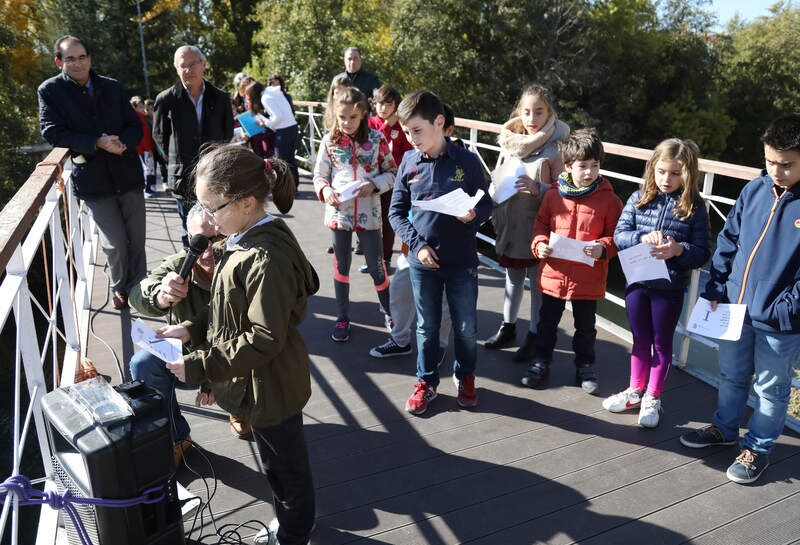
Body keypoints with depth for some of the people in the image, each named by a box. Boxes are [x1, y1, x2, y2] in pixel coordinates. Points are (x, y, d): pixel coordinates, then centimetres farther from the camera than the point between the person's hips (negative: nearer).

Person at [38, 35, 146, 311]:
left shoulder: (112, 87, 6)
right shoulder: (50, 91, -1)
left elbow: (135, 126, 6)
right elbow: (52, 132, -9)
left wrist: (120, 142, -16)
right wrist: (97, 143, -20)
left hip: (127, 173, 3)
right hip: (92, 179, -3)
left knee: (137, 239, 9)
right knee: (115, 244, -1)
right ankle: (119, 288, 25)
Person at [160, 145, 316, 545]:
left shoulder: (267, 260, -31)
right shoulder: (245, 240, 0)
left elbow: (265, 339, -28)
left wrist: (199, 366, -24)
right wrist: (191, 329, 1)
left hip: (270, 388, -9)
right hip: (261, 384, 9)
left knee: (286, 467, 16)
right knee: (278, 462, 28)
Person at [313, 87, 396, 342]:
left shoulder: (376, 139, -4)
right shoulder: (329, 141, -2)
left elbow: (391, 172, 2)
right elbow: (319, 176, 5)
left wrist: (374, 185, -15)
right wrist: (325, 190, -16)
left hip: (368, 214, -1)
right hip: (339, 212, 1)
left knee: (377, 268, 6)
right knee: (341, 266, 13)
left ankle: (389, 311, 30)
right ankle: (342, 318, 27)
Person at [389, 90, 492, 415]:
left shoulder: (467, 161, -7)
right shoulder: (409, 162, -2)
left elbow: (486, 205, 1)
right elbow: (396, 212, 3)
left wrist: (474, 215, -22)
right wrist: (417, 244, -10)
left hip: (462, 260, -1)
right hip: (423, 260, 2)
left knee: (466, 327, 11)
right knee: (427, 327, 14)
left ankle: (465, 376, 36)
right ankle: (427, 382, 32)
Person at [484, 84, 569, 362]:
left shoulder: (556, 148, -10)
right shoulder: (511, 142, 5)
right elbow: (497, 180, 16)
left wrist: (537, 188, -27)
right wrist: (492, 209, 6)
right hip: (510, 224, 5)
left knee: (538, 282, 6)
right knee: (513, 278, 19)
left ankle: (534, 337, 21)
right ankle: (507, 329, 35)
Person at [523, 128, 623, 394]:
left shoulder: (608, 199, -7)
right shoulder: (553, 195, -3)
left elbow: (616, 234, -2)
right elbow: (540, 224, 8)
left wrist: (604, 248, -21)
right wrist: (539, 244, -10)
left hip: (589, 279, -1)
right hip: (553, 272, 1)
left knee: (585, 326, 16)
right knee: (547, 322, 16)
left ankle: (585, 366, 34)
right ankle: (541, 362, 33)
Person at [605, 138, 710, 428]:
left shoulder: (694, 207, -8)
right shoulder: (639, 198, -2)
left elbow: (703, 252, -9)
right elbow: (619, 235, -6)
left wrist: (678, 250, -28)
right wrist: (642, 238, -24)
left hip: (670, 287, -2)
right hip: (637, 282, 2)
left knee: (662, 342, 14)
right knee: (640, 339, 18)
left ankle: (652, 397, 30)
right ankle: (635, 390, 36)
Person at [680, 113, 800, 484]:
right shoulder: (754, 190, -1)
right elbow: (728, 241, 7)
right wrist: (715, 289, 3)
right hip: (734, 307, 5)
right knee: (731, 375, 22)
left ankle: (758, 447, 34)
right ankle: (724, 428, 43)